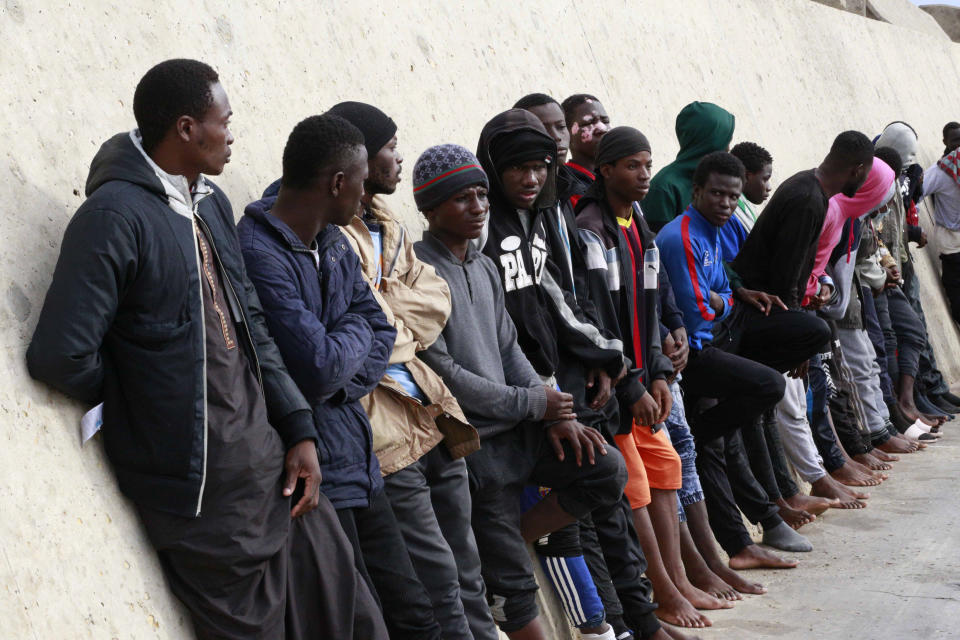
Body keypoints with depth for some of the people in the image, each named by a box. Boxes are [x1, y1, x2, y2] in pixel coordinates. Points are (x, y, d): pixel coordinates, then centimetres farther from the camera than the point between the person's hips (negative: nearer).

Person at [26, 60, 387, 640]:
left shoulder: (213, 205, 11)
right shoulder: (117, 216, -16)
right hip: (205, 491, -8)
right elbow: (61, 356, -22)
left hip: (272, 461, 8)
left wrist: (300, 431, 7)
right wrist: (135, 401, -3)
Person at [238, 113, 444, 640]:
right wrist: (355, 330, -3)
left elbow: (381, 335, 11)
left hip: (357, 463, 9)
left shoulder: (333, 242, 9)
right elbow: (319, 367, -25)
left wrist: (338, 384, -9)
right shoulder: (259, 254, -21)